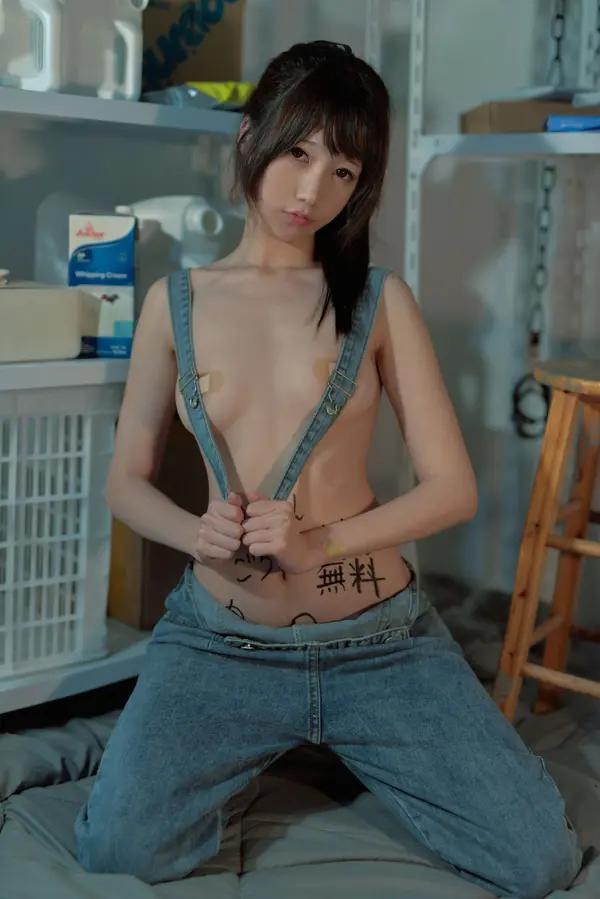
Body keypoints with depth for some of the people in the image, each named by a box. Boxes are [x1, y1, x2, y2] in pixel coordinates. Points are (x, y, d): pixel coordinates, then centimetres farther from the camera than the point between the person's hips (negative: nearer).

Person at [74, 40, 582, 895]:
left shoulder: (379, 298, -1)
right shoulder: (177, 300, 3)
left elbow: (453, 487, -3)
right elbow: (126, 481, 7)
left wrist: (321, 543, -18)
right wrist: (196, 533, -15)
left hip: (379, 640, 0)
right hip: (221, 641, 0)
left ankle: (343, 746, 16)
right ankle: (254, 752, 10)